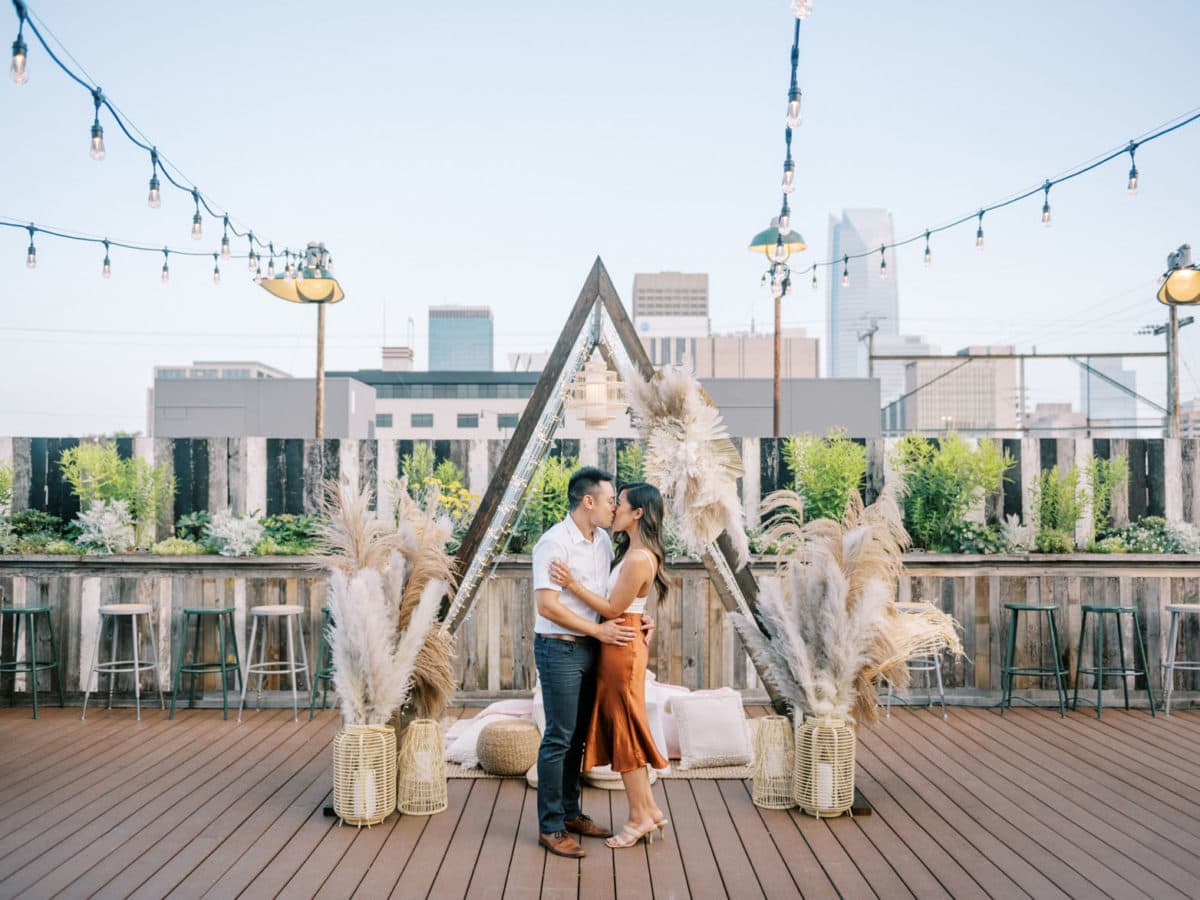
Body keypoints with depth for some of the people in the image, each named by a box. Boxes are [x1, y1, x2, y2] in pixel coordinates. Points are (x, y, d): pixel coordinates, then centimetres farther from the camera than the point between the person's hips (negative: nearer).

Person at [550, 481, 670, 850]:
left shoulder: (638, 559, -20)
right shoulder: (633, 552, 11)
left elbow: (612, 609, -17)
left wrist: (573, 584, -19)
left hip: (622, 646, -10)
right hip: (619, 644, 10)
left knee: (625, 730, 1)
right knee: (621, 729, 15)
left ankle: (639, 817, 13)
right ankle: (650, 810, 22)